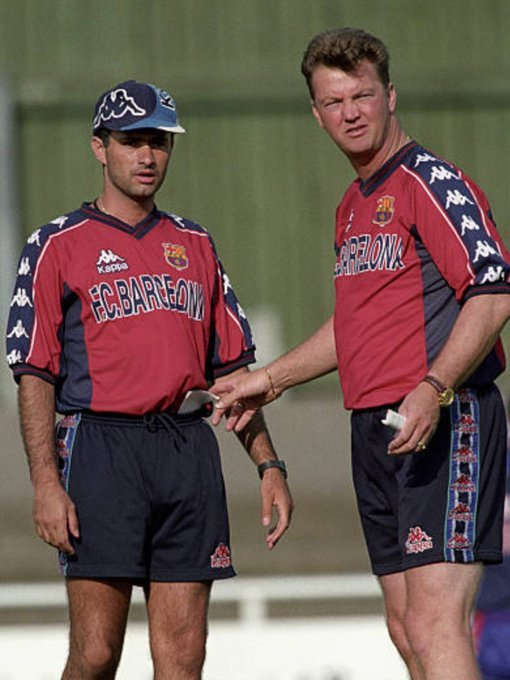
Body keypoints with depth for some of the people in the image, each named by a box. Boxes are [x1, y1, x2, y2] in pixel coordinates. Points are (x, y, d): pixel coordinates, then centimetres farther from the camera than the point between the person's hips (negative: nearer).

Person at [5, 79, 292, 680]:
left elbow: (231, 369, 20)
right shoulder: (58, 246, 5)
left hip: (191, 450, 4)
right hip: (101, 447, -4)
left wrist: (268, 464, 10)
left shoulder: (195, 246, 19)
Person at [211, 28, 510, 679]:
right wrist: (270, 379, 33)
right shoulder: (353, 204, 20)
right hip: (375, 430, 9)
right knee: (405, 625, 8)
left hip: (444, 425, -9)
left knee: (434, 624, -18)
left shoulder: (431, 182, -9)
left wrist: (433, 389, -27)